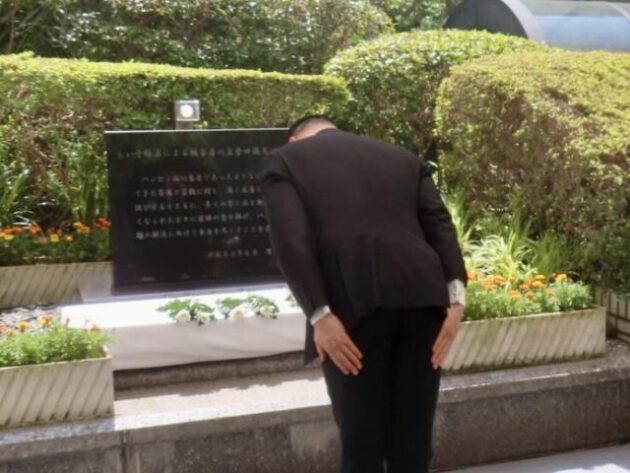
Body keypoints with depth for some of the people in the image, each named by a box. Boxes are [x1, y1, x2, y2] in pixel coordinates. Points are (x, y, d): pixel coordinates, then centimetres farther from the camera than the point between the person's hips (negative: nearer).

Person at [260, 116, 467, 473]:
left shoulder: (284, 162, 15)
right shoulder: (404, 157, 26)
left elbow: (291, 240, -3)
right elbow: (440, 224, 10)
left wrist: (320, 315, -9)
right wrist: (455, 299, 1)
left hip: (354, 304, -4)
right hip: (421, 297, 4)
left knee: (361, 440, 8)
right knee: (413, 439, 13)